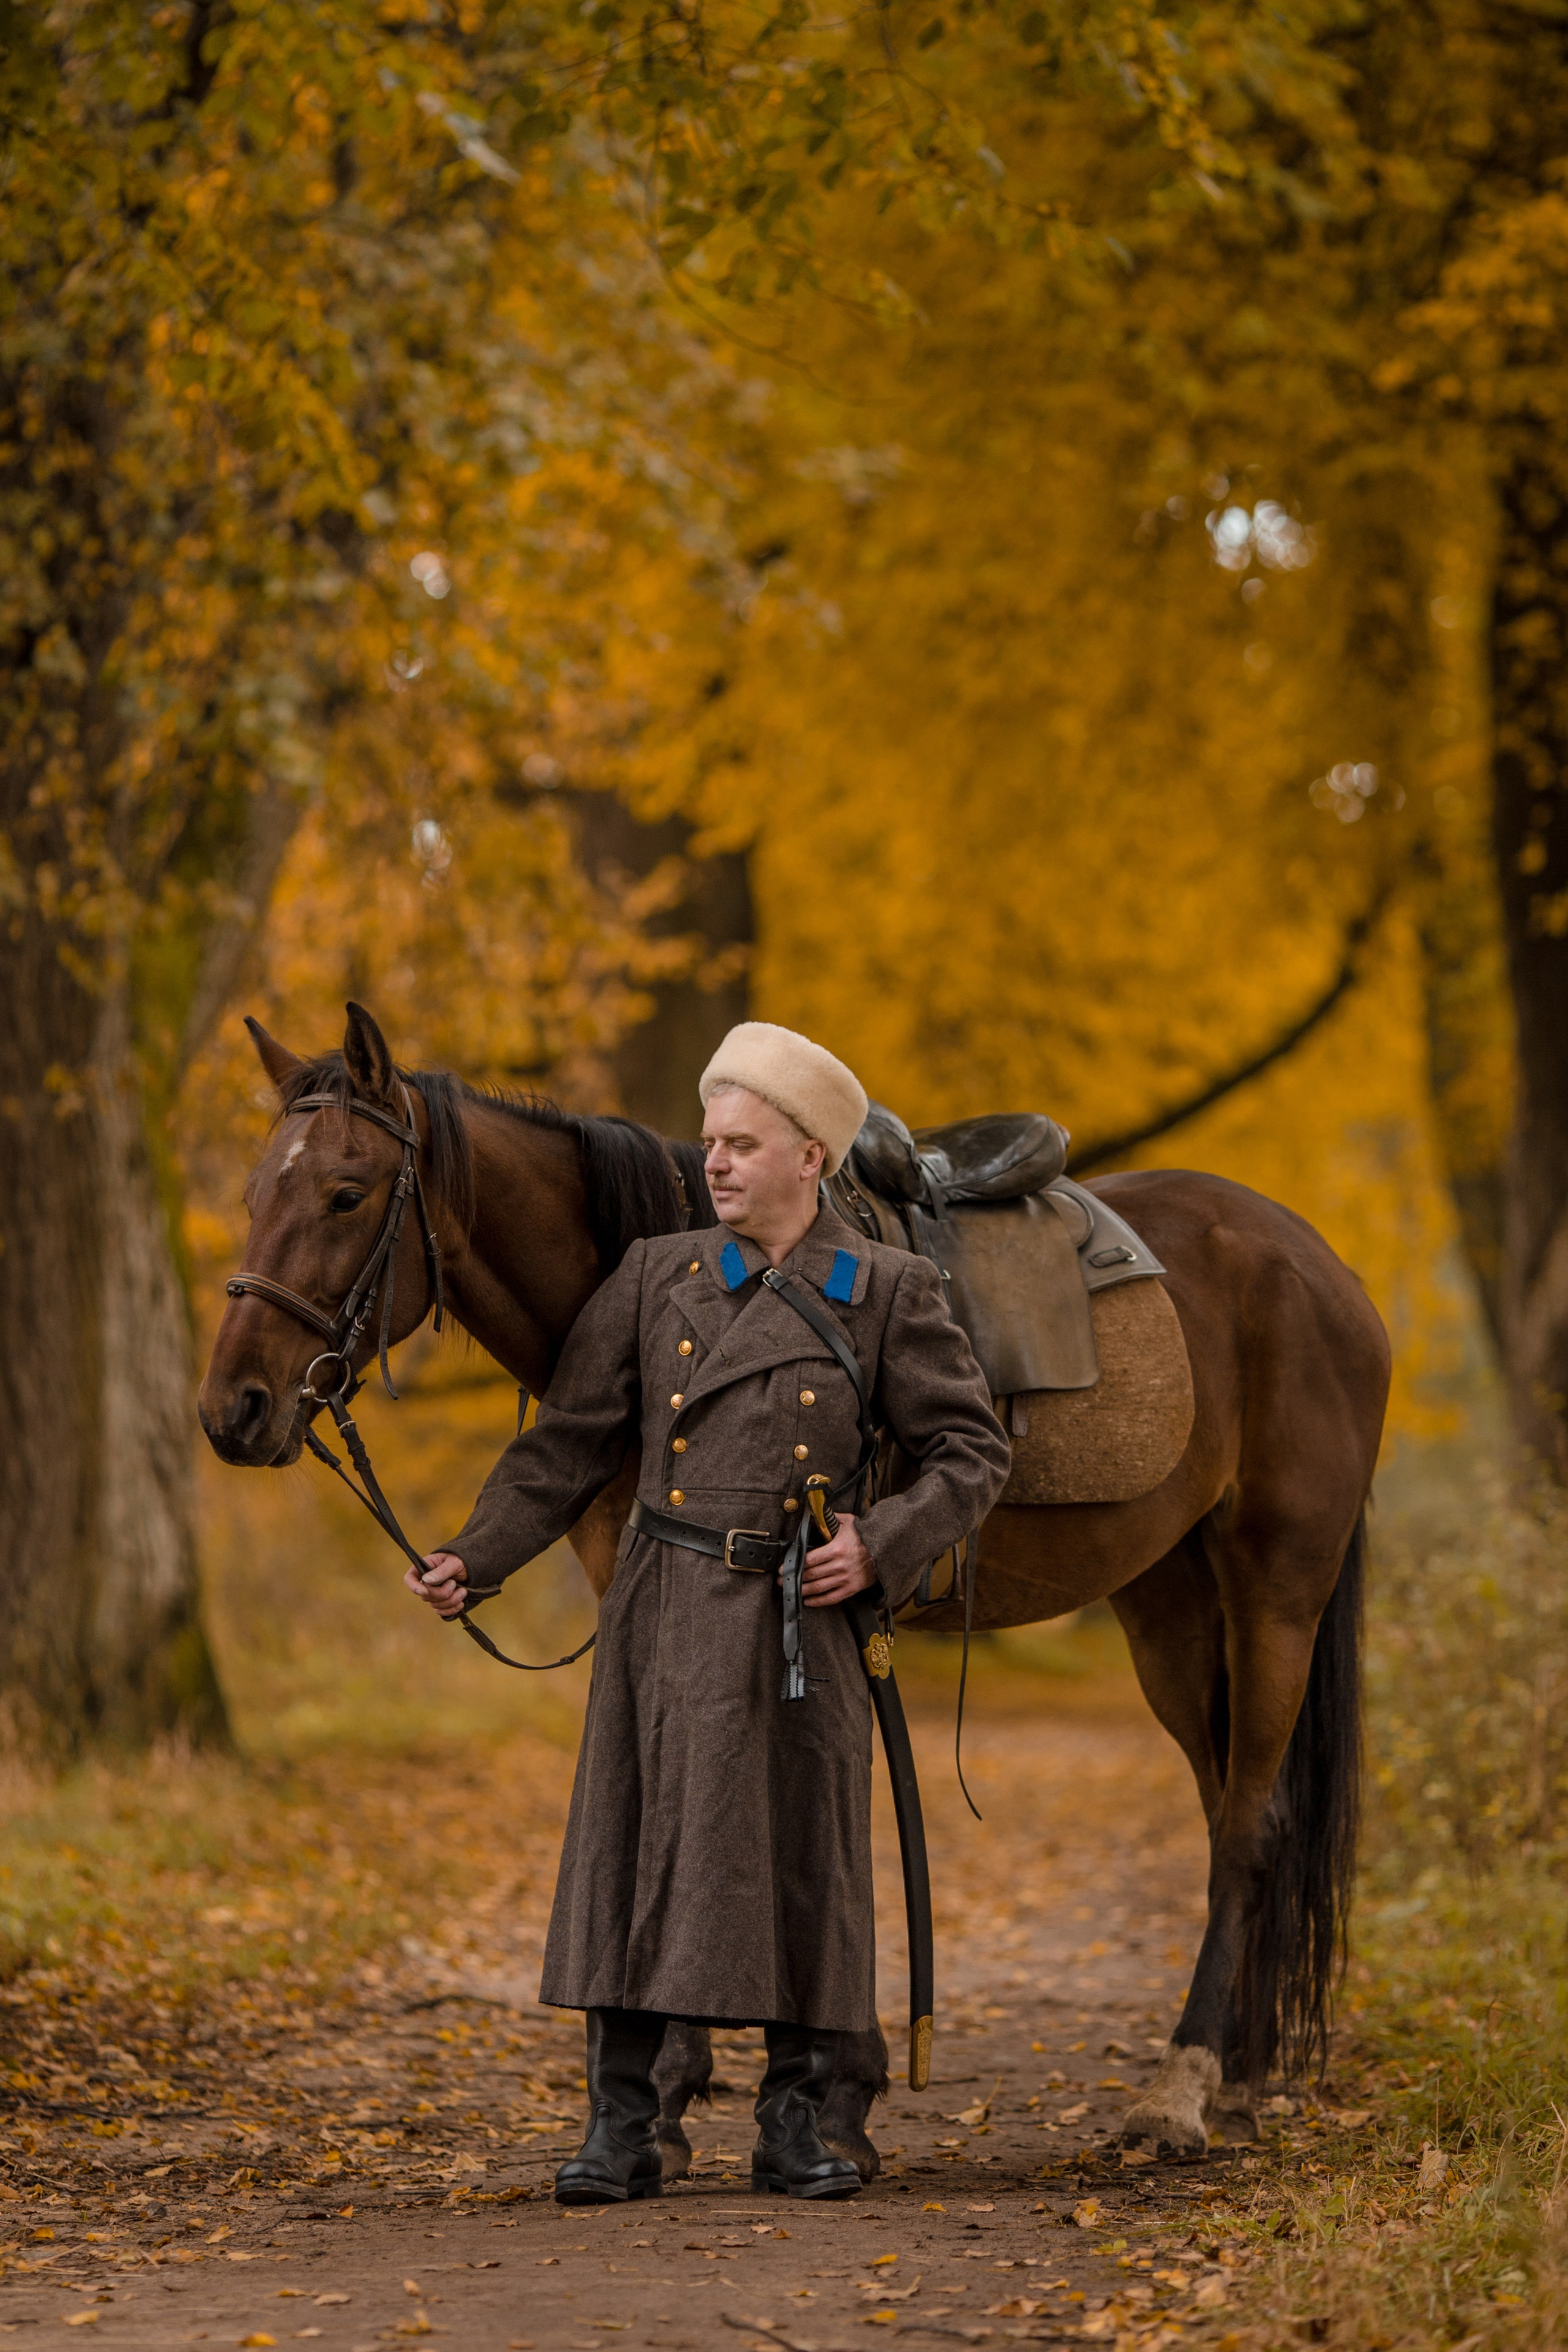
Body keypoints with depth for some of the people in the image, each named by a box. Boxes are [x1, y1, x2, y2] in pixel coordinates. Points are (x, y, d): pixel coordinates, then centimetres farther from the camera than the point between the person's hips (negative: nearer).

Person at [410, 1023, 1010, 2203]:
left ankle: (799, 2127, 15)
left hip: (801, 1618, -2)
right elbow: (570, 1444, 7)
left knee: (803, 1863, 4)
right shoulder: (656, 1278, 7)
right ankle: (623, 2129, 7)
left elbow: (972, 1453, 3)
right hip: (665, 1616, 2)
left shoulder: (889, 1293, 0)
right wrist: (479, 1558, -4)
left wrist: (883, 1545, -12)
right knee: (634, 1854, 1)